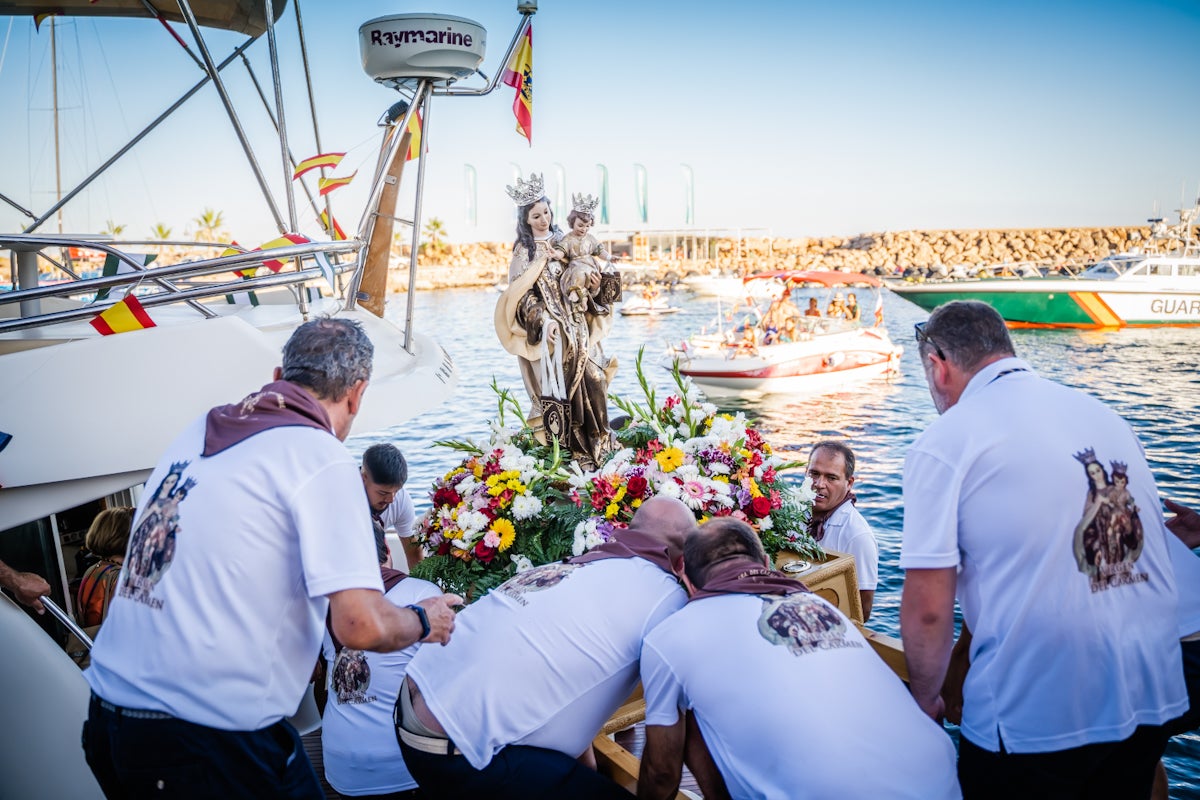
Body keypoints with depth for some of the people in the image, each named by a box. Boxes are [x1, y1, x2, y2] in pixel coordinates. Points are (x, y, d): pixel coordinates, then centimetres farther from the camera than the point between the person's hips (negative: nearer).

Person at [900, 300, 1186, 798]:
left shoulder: (944, 443, -11)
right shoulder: (1104, 414, 7)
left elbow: (927, 608, -14)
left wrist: (926, 699, 3)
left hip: (1034, 716, -6)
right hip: (1154, 700, 6)